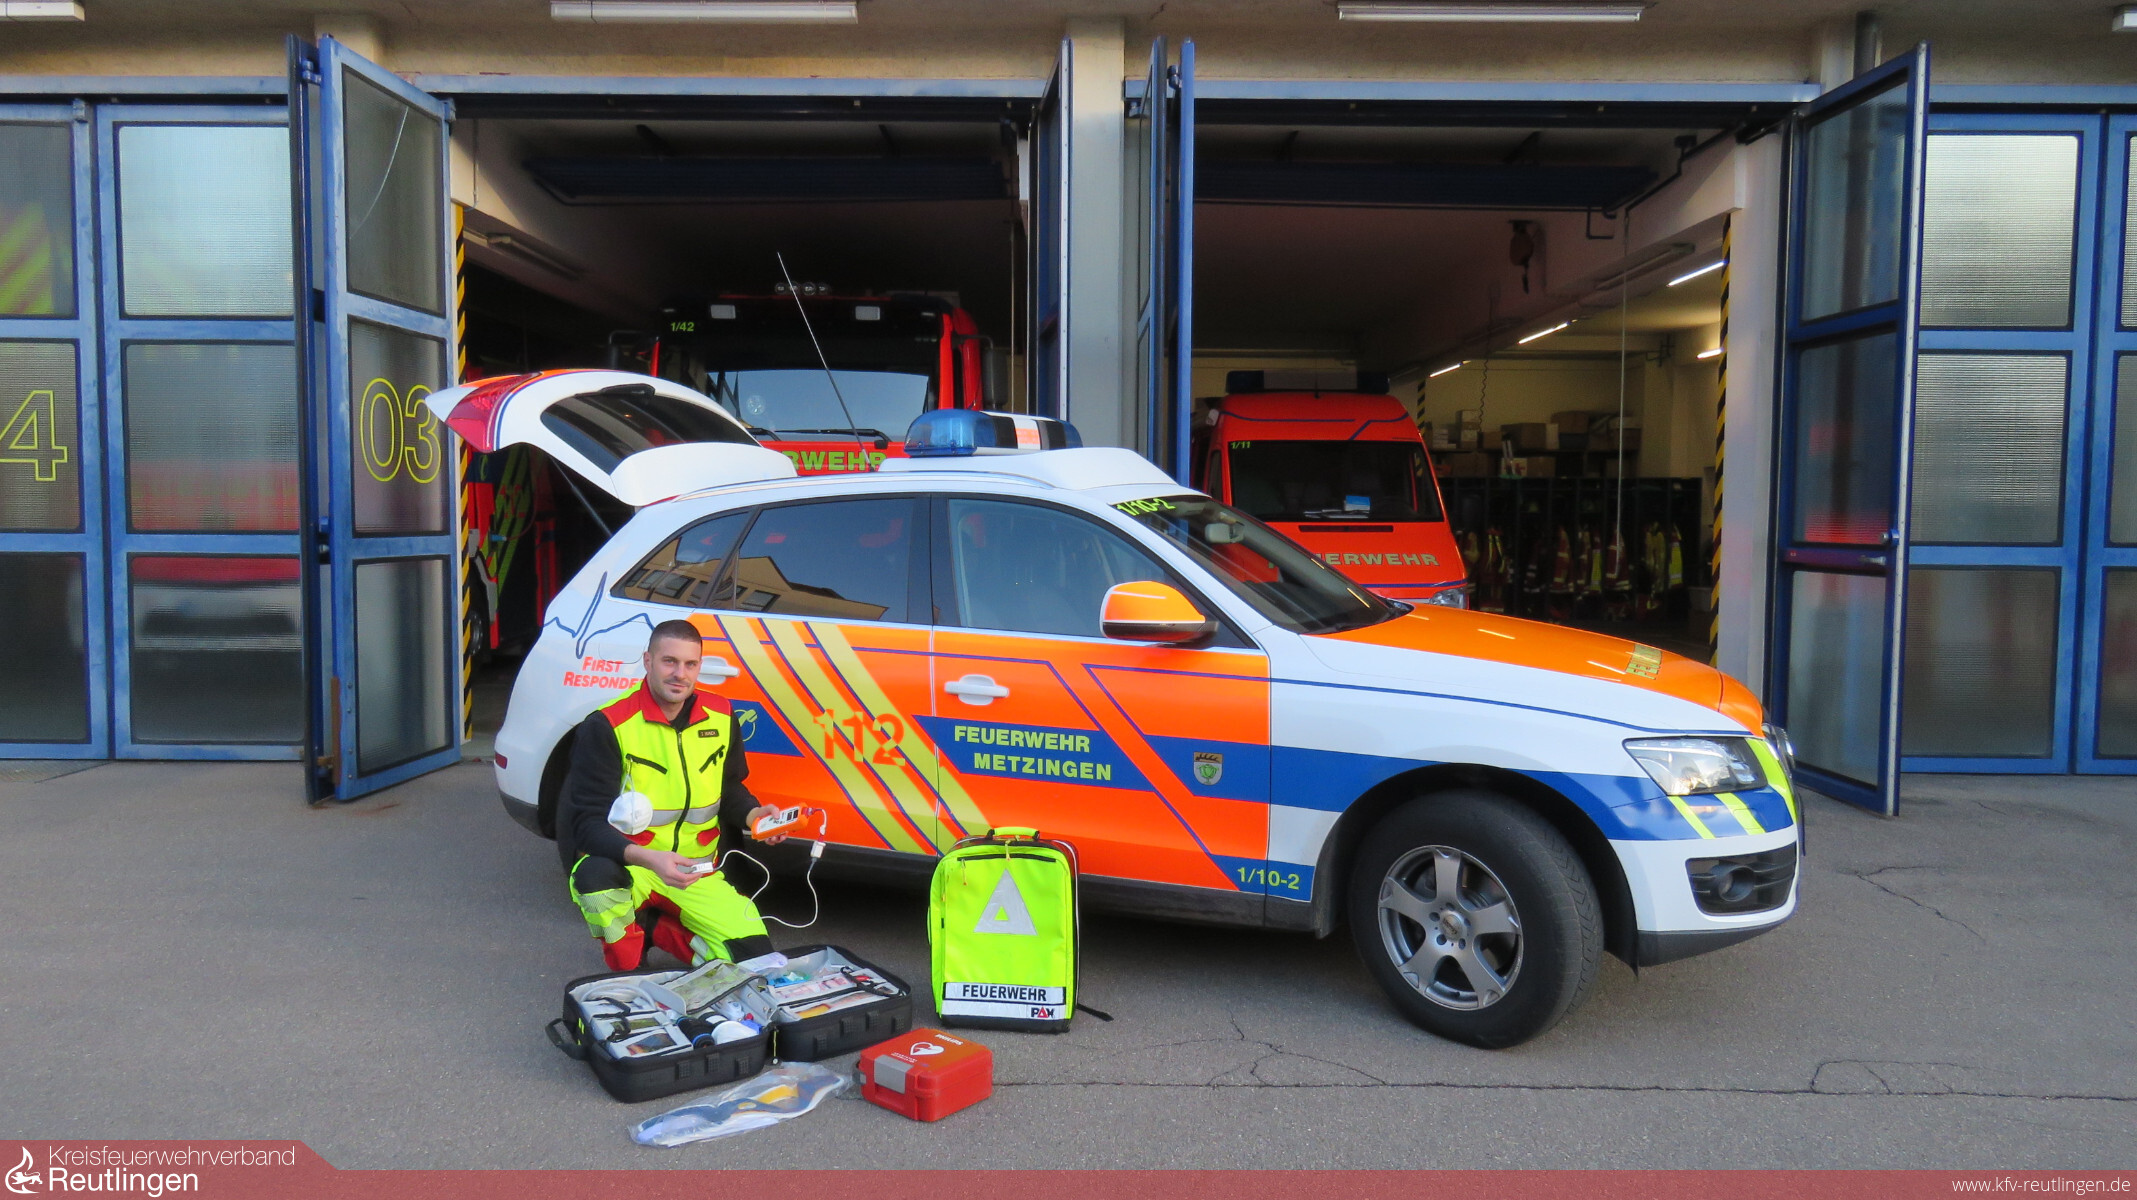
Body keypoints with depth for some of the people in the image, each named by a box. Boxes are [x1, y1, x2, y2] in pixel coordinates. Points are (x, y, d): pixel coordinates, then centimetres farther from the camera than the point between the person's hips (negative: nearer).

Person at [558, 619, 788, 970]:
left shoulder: (720, 716, -1)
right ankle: (628, 975, -9)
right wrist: (649, 859, -36)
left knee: (754, 956, -13)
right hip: (628, 865, -3)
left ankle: (656, 928, 13)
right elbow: (589, 822, -20)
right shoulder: (607, 726, -16)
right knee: (595, 873, -39)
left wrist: (752, 813, -7)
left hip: (697, 871, 4)